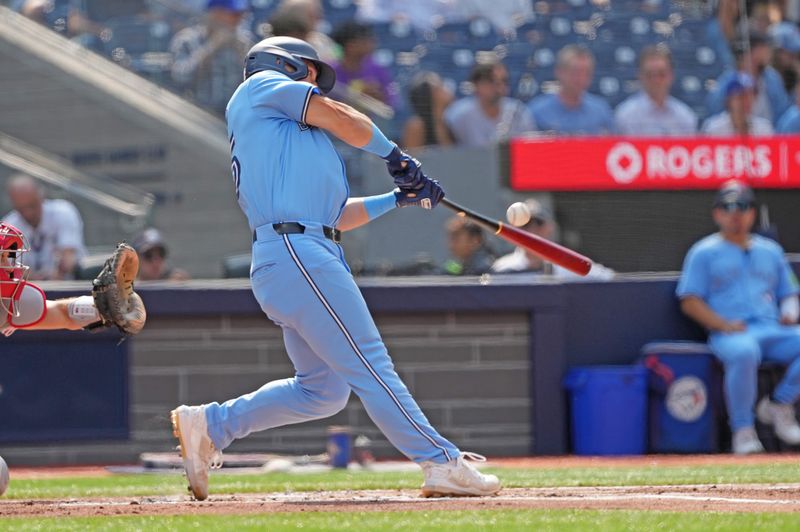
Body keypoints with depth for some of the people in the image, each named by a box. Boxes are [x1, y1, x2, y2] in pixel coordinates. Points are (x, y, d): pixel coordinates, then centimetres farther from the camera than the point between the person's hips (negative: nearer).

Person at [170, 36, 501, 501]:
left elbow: (334, 215, 29)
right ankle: (442, 463, -13)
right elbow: (346, 122, 0)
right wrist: (393, 154, 15)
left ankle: (209, 425, 15)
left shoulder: (280, 139, 31)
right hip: (296, 251, -10)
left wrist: (398, 198, 26)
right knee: (370, 366, -11)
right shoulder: (263, 86, 8)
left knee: (324, 389, 11)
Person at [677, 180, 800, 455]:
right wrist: (724, 325, -13)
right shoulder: (704, 253, 12)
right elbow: (689, 301, 3)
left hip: (773, 331, 5)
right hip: (729, 336, -5)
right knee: (744, 352, -41)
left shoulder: (770, 251, 25)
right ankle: (743, 431, -28)